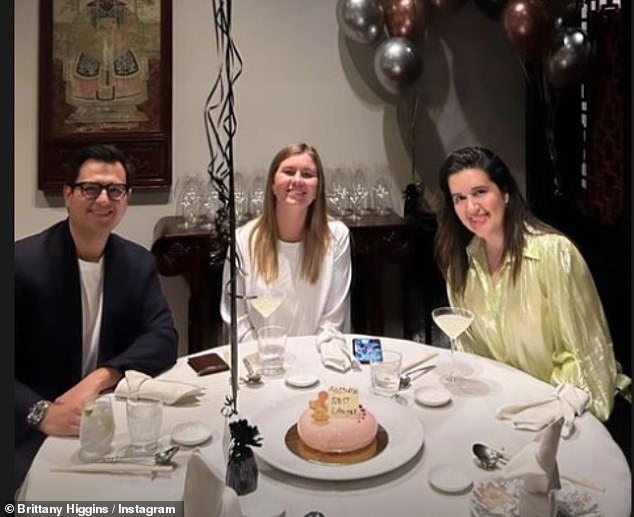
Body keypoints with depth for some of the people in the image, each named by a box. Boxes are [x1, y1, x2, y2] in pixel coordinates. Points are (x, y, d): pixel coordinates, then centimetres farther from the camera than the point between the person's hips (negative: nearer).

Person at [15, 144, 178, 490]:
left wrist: (100, 378, -20)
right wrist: (42, 413, -30)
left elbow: (163, 338, -5)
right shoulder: (23, 262, -12)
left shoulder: (138, 263, 1)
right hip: (33, 436, -3)